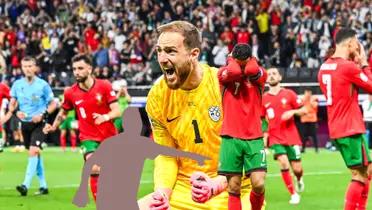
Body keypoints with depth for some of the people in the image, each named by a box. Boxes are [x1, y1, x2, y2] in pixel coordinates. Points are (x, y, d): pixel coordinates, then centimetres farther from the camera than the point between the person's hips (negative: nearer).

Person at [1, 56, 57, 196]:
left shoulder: (43, 85, -8)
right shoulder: (17, 84, 2)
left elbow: (53, 104, -2)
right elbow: (12, 103, 13)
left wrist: (42, 115, -16)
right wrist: (16, 112, -8)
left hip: (39, 123, -4)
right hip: (25, 123, 5)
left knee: (33, 152, -17)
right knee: (35, 154, 10)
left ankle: (26, 185, -23)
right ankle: (43, 186, 19)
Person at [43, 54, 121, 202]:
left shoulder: (104, 86, -9)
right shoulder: (70, 93, -4)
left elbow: (117, 111, -11)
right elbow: (63, 112, 16)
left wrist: (105, 117, -31)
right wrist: (53, 126, 2)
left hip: (110, 137, 1)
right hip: (89, 138, -1)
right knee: (94, 169, -23)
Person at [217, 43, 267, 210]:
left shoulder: (260, 74, 5)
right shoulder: (225, 73, 3)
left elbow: (251, 70, -18)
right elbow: (234, 71, -19)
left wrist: (251, 61, 2)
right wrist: (231, 61, 1)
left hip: (254, 138, 0)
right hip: (230, 138, 0)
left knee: (259, 184, -10)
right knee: (233, 188, -1)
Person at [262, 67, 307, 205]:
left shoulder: (289, 94, 0)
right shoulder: (264, 99, 4)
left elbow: (304, 110, 3)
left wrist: (293, 112, -16)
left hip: (291, 137, 0)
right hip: (275, 138, 0)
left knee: (297, 168, 1)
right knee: (283, 163, -19)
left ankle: (299, 179, 39)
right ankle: (293, 194, -6)